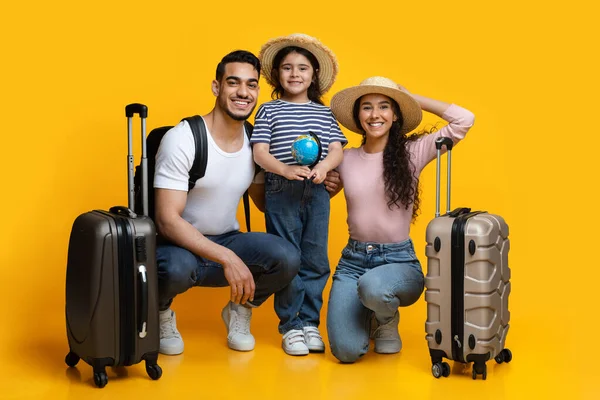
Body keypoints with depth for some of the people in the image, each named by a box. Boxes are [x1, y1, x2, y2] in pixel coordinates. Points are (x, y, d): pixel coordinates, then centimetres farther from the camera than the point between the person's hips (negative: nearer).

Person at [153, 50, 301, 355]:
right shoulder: (182, 139, -17)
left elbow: (266, 202, 11)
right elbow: (167, 220, -23)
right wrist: (227, 258, -33)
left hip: (228, 241, 5)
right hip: (180, 244, -4)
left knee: (287, 258, -24)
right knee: (177, 268, -40)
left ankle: (239, 311, 9)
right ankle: (160, 315, 0)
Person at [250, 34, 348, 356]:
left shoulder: (324, 113, 15)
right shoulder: (269, 110, 7)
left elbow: (337, 149, 6)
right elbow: (260, 152, -3)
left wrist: (323, 166, -16)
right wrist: (286, 170, -20)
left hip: (317, 192, 3)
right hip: (281, 192, -2)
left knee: (315, 260, 4)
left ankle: (310, 321, 15)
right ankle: (291, 325, 10)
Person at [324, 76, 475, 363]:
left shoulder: (413, 152, -3)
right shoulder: (346, 158, 4)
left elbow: (464, 120, -13)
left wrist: (413, 99, -3)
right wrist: (324, 184, -4)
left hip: (399, 260, -2)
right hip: (353, 259, 2)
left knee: (372, 286, -39)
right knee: (346, 351, -16)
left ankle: (387, 320, 1)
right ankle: (366, 315, 21)